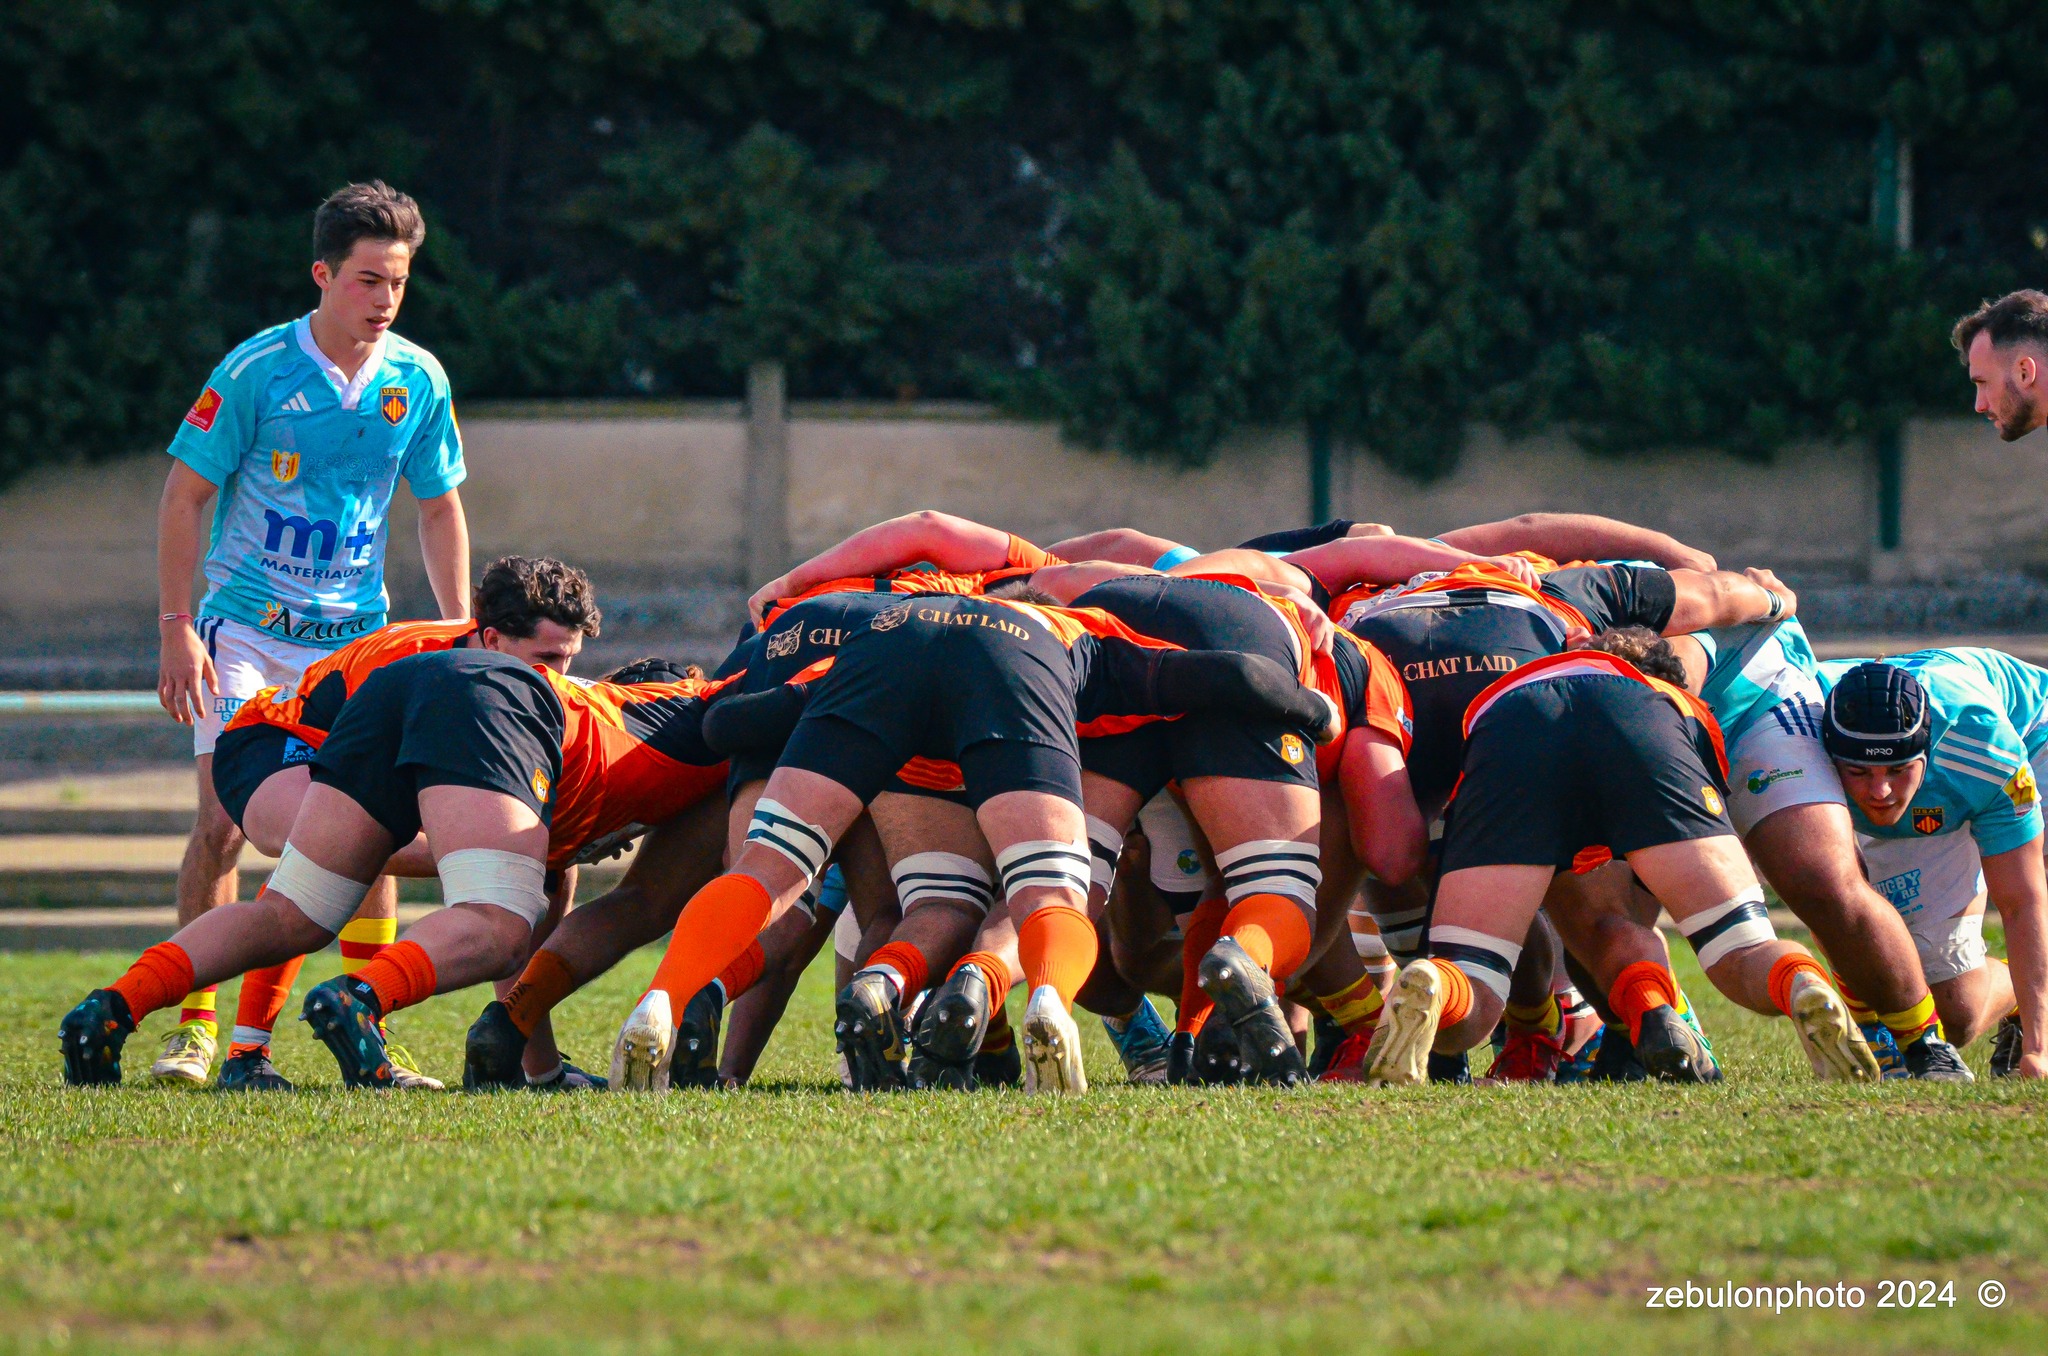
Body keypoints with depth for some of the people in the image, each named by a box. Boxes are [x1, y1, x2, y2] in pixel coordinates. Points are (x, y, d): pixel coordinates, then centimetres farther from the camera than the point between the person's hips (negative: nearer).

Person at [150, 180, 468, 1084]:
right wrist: (177, 627, -12)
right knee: (225, 819, -13)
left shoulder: (418, 381, 0)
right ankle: (194, 1024, -3)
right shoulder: (257, 371, -11)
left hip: (357, 635, 3)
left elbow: (439, 506, 12)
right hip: (246, 627, -3)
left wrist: (461, 632, 6)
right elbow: (185, 496, -6)